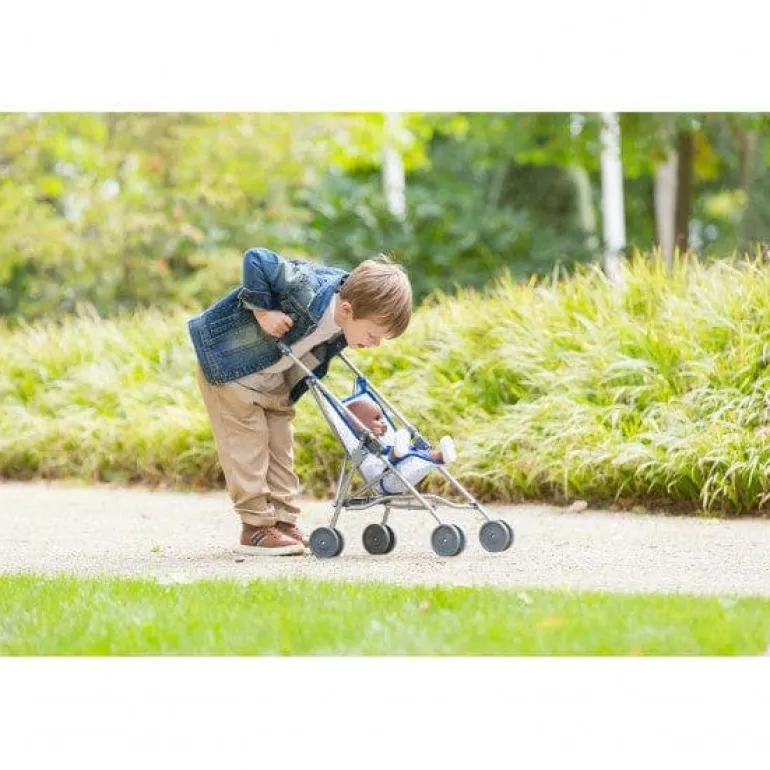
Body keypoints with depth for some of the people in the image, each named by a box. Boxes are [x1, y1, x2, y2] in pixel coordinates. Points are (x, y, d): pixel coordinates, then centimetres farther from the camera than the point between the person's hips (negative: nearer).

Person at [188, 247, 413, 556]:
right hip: (228, 361, -8)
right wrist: (262, 311, -34)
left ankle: (284, 522, 16)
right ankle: (256, 528, 1)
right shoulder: (309, 293, -38)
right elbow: (255, 260, -36)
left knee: (280, 448, 9)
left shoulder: (345, 324, -12)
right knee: (247, 446, -5)